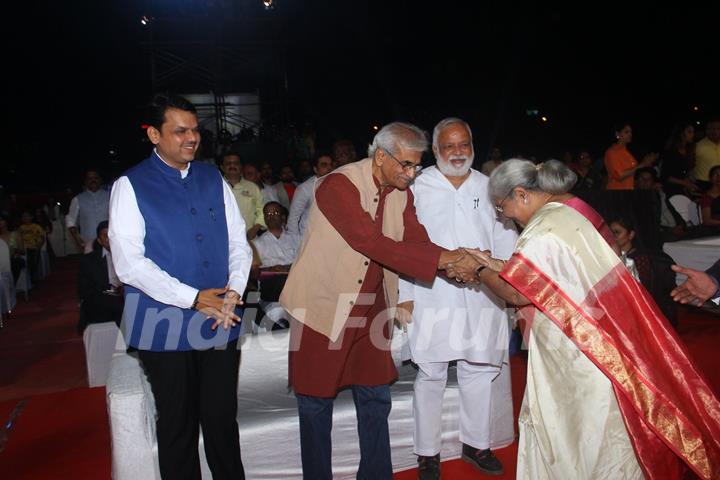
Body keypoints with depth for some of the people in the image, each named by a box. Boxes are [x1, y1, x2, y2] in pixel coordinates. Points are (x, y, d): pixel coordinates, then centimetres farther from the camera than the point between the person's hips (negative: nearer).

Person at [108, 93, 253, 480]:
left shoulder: (213, 179, 8)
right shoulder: (130, 186, -5)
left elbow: (238, 243, 9)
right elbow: (129, 264, -12)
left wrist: (233, 292, -8)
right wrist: (194, 298, -16)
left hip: (222, 322, 4)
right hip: (166, 328, -3)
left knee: (222, 419, 13)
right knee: (178, 424, 11)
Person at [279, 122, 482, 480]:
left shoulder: (401, 192, 2)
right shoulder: (338, 185, -21)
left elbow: (417, 241, -7)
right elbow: (373, 243, -30)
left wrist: (457, 265, -27)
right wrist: (443, 259, -33)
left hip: (371, 308, 6)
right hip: (323, 306, -6)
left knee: (375, 397, 13)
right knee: (316, 402, 9)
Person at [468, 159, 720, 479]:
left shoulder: (543, 233, -23)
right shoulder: (566, 213, 7)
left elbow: (517, 293, -19)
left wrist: (481, 272, -3)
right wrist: (493, 264, 10)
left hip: (581, 359, -9)